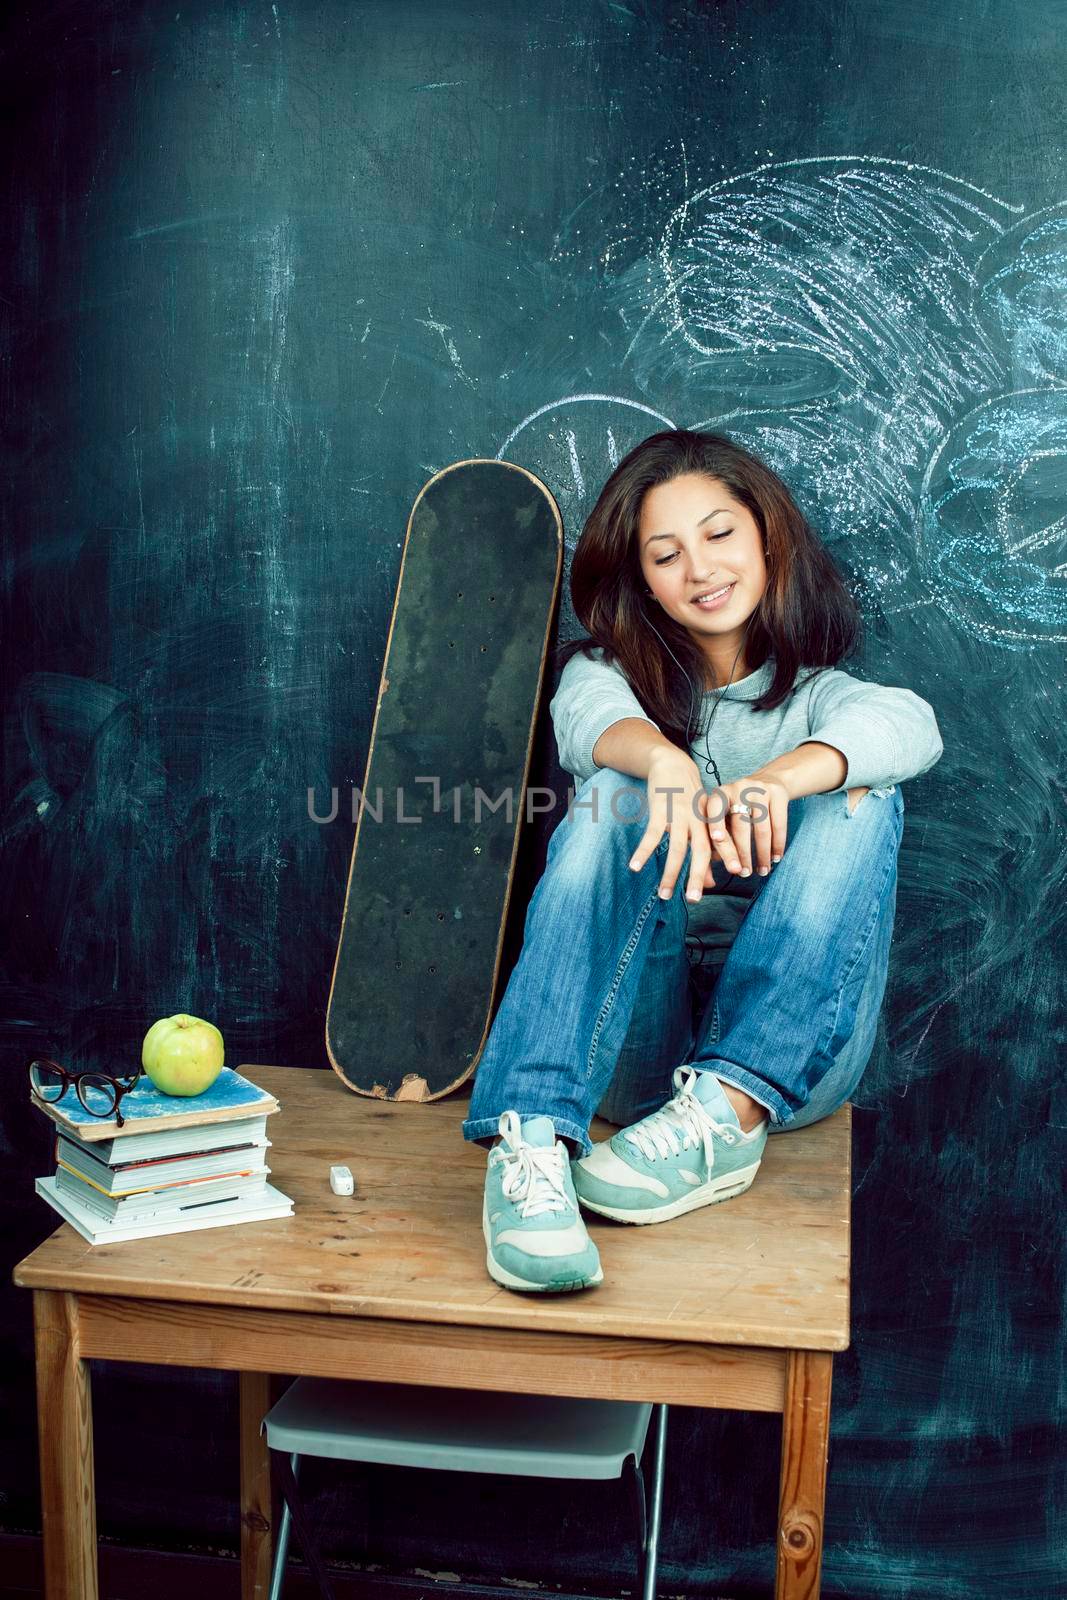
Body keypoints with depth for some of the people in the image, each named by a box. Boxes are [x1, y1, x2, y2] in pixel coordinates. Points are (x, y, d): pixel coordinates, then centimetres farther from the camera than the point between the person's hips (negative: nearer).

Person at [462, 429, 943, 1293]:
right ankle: (531, 1141, -42)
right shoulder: (608, 669, 14)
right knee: (617, 797, -23)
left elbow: (910, 725, -13)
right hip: (635, 1046, 0)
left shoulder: (817, 696, 13)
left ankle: (729, 1110, -34)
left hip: (791, 1049, 1)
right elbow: (589, 719, -13)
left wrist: (777, 780, -35)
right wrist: (661, 760, -38)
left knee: (859, 797, -18)